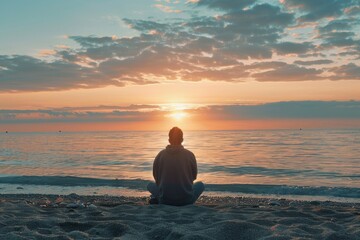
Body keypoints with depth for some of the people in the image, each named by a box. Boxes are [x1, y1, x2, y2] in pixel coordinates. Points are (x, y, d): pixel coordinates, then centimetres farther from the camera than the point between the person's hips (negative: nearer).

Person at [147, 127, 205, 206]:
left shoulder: (160, 155, -5)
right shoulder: (190, 155, -6)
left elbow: (156, 177, 7)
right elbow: (194, 176, 8)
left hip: (165, 200, 1)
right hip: (186, 200, -1)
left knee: (150, 185, 29)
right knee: (200, 184, 28)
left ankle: (156, 198, 0)